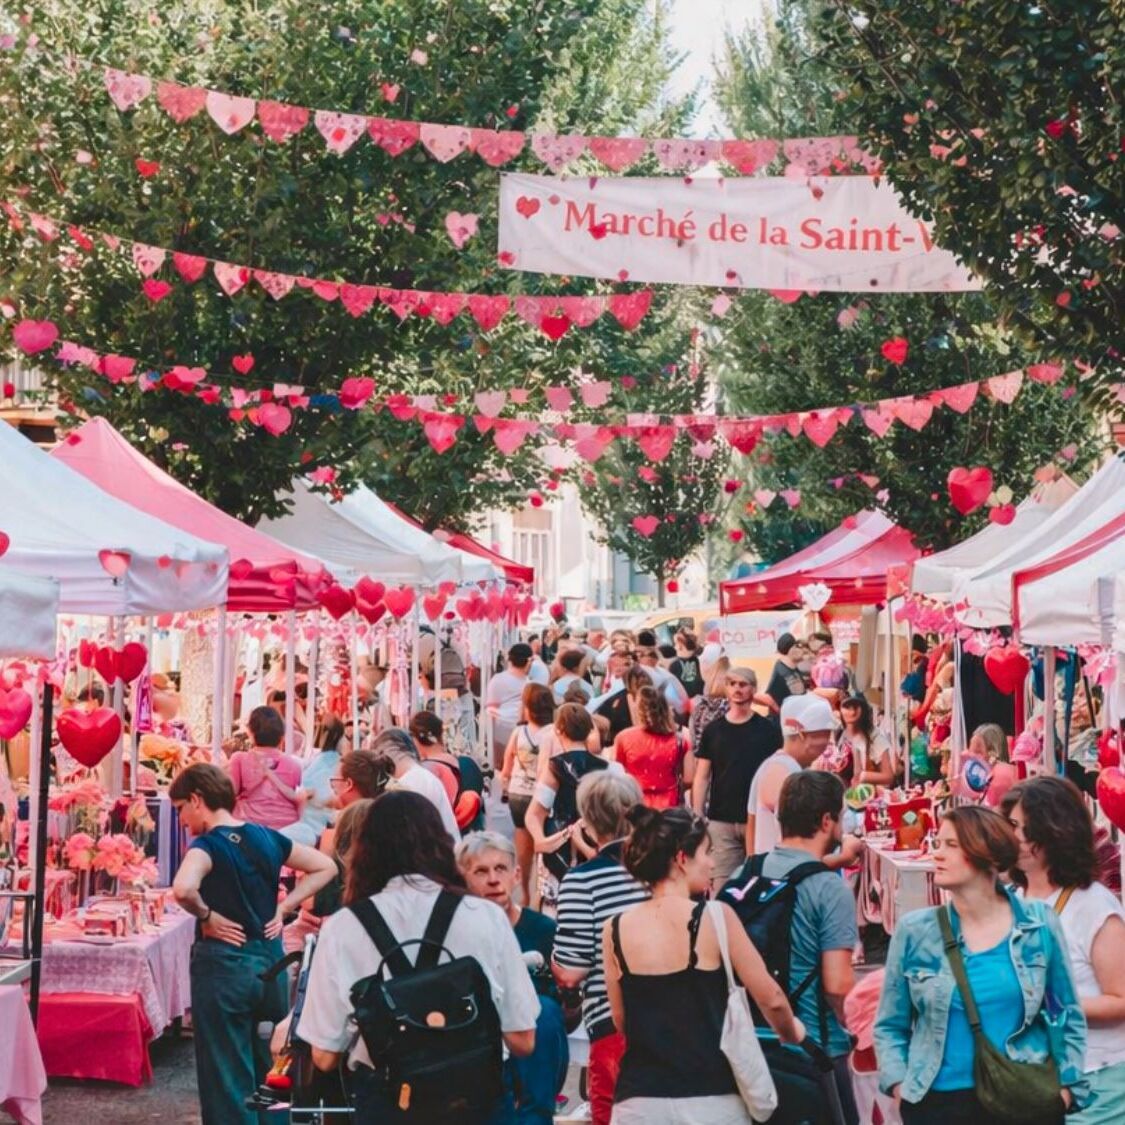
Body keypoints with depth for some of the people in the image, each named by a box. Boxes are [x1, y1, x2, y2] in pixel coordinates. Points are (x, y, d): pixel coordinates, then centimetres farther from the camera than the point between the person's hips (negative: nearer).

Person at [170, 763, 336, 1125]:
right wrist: (282, 907, 8)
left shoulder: (208, 846, -14)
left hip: (223, 964, -6)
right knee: (270, 1073, 17)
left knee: (227, 1079, 3)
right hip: (270, 960, 6)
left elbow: (183, 889, -34)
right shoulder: (266, 837, 5)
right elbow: (326, 867, 14)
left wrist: (206, 916, -16)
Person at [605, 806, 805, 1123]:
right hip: (711, 1099, -2)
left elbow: (621, 1023, 9)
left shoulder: (615, 930, 1)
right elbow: (770, 999, 0)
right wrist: (791, 1035, 20)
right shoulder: (715, 917, -7)